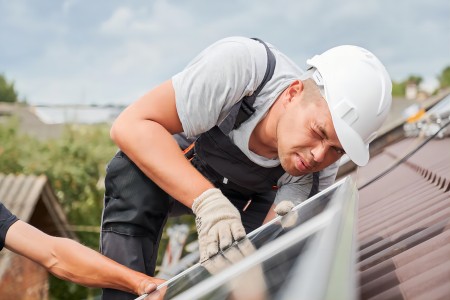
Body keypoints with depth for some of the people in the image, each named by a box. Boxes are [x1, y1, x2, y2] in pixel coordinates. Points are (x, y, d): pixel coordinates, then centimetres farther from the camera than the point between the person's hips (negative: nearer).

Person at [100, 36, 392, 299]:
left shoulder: (320, 171, -26)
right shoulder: (239, 65, -39)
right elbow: (131, 124, -39)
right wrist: (206, 199, -51)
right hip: (164, 162, -3)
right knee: (133, 178, -35)